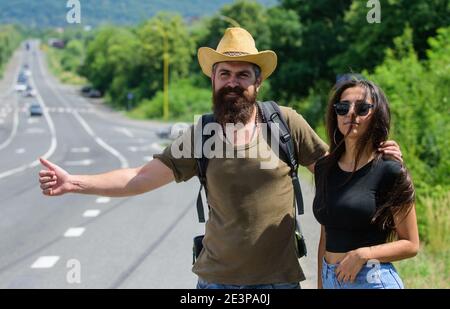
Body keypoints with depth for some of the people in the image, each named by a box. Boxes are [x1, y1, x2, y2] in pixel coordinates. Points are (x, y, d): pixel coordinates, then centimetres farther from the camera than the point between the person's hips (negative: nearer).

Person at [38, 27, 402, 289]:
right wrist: (74, 182, -14)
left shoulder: (286, 122, -5)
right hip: (217, 279, 2)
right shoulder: (199, 135, -1)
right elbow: (142, 177, -5)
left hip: (279, 278, -1)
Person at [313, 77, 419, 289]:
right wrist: (321, 283, 11)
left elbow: (411, 245, -7)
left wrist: (363, 254, -18)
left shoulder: (391, 172, -10)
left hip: (373, 279, -5)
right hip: (330, 279, 5)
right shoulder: (324, 168, 5)